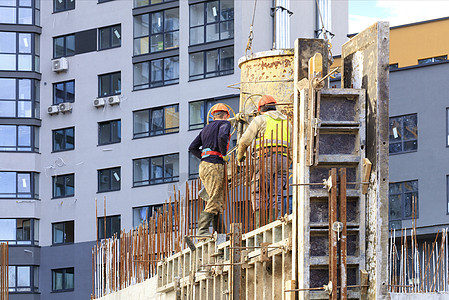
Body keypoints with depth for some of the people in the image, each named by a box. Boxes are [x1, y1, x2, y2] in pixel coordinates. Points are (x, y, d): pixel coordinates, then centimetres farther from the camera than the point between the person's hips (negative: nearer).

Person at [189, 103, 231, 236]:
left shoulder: (206, 128, 24)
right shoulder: (225, 123, 2)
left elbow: (192, 147, 20)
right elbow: (223, 136, -21)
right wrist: (224, 154, -10)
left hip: (204, 165, 8)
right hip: (215, 165, -8)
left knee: (218, 200, 10)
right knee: (214, 202, -11)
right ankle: (202, 230, -19)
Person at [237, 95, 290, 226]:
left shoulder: (261, 119, 7)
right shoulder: (286, 121, 23)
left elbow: (245, 140, 4)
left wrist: (240, 155, 20)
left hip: (266, 158, -5)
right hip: (283, 159, 5)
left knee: (260, 195, -3)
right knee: (277, 195, 2)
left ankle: (259, 226, -12)